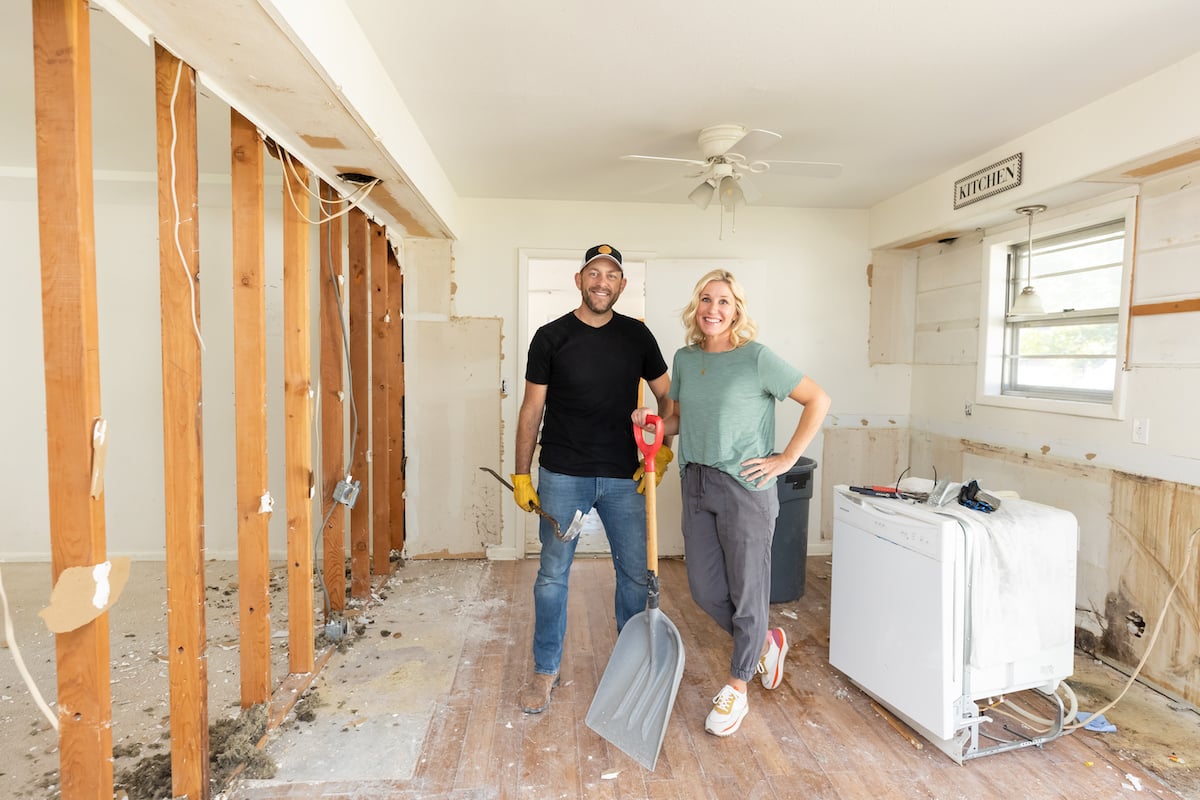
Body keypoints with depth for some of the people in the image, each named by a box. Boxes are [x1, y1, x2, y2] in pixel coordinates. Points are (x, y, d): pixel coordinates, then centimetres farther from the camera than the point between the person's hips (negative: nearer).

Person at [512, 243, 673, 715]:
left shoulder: (637, 335, 4)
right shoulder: (551, 337, -1)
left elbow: (667, 397, 10)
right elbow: (532, 409, 1)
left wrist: (663, 451, -3)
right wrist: (521, 475, -1)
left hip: (624, 477, 2)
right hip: (562, 476, -1)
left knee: (637, 573, 8)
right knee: (553, 574, 6)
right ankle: (545, 671, 26)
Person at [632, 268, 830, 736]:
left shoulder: (756, 357, -11)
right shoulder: (685, 359, 7)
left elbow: (818, 400, -8)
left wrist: (787, 458, -10)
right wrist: (653, 423, -4)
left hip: (745, 488, -6)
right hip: (696, 485, 6)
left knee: (747, 592, 8)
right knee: (705, 590, 13)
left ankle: (737, 689, 31)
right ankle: (766, 644, 41)